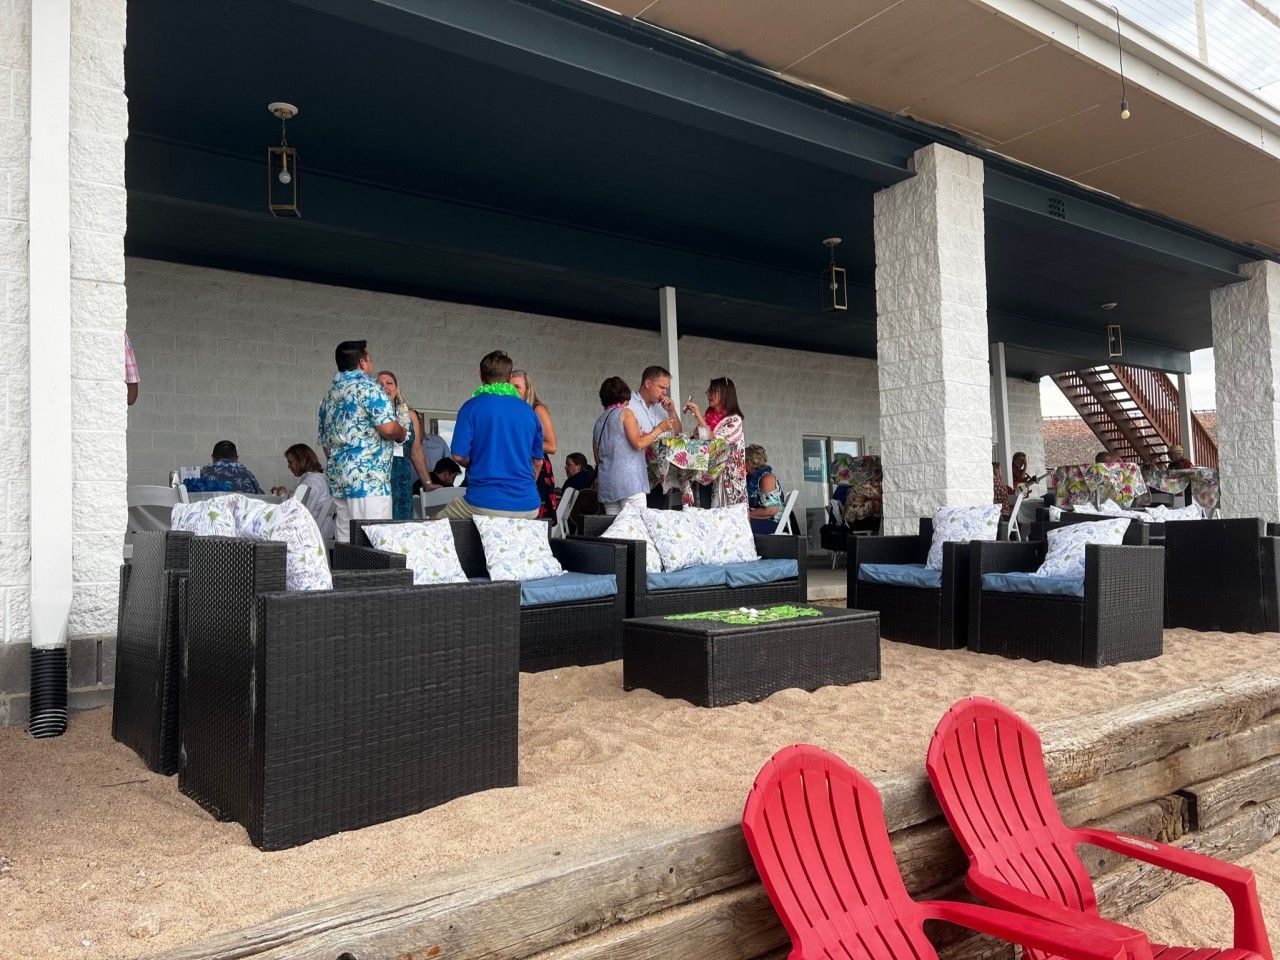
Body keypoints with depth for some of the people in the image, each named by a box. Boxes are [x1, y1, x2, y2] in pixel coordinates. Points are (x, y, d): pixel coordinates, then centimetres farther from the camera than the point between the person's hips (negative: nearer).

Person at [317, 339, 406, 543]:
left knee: (344, 544, 9)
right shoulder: (366, 386, -7)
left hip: (337, 480, 9)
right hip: (368, 480, -9)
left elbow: (325, 442, 24)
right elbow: (388, 428, -16)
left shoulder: (329, 394, 20)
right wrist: (402, 434, 4)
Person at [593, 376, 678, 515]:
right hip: (629, 481, -6)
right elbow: (638, 443, -11)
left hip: (606, 484, 7)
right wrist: (659, 429, 2)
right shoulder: (625, 412, 0)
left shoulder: (599, 421, 19)